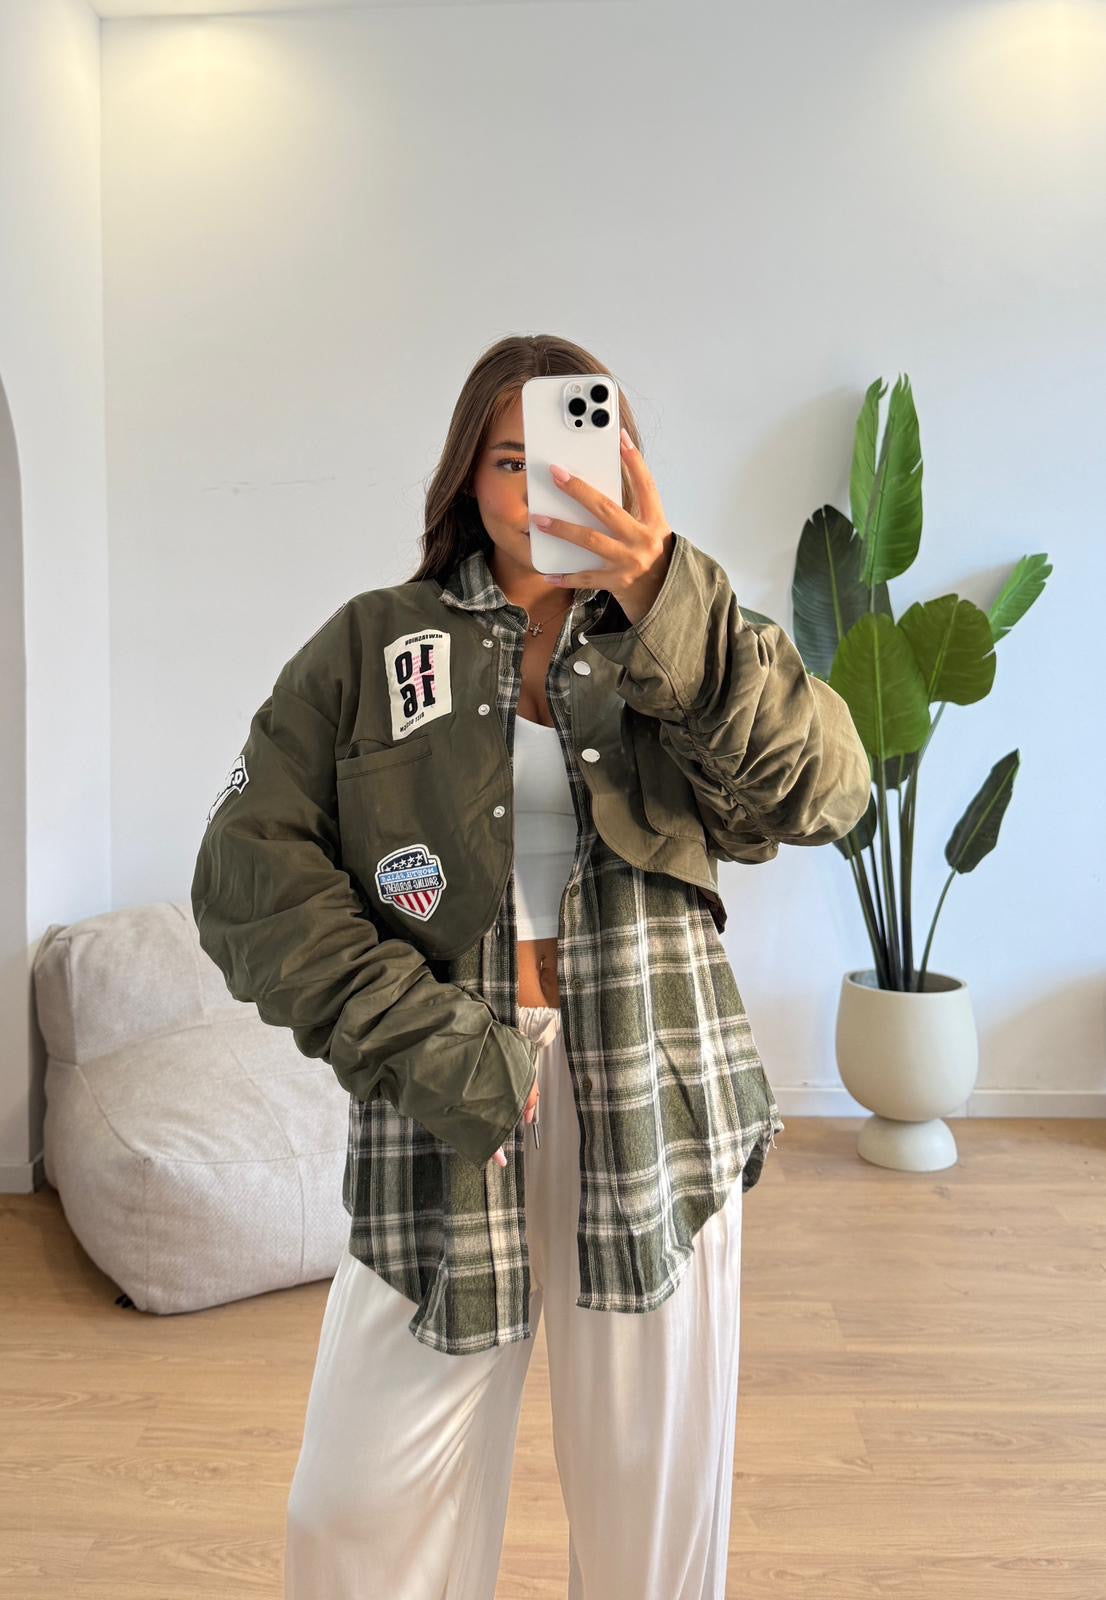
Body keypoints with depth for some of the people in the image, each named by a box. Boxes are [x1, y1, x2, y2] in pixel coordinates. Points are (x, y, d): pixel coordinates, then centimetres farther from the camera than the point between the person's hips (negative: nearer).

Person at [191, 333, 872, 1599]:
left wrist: (671, 604, -25)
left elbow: (822, 793, -11)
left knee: (654, 1493, 13)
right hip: (443, 1109, 0)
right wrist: (424, 1043, -13)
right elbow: (249, 868, -3)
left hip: (654, 1101, 1)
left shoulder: (674, 651, 7)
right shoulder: (373, 645, 5)